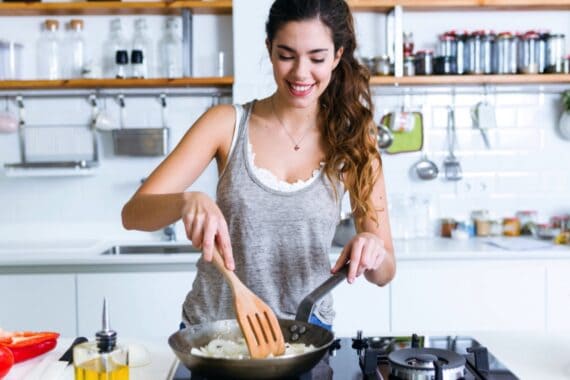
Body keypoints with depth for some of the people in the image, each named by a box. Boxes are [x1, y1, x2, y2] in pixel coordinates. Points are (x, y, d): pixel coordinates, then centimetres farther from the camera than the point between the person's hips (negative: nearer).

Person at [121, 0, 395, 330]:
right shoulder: (227, 123, -2)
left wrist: (372, 250, -21)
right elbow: (133, 213, -7)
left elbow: (384, 273, 1)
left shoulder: (353, 143, -1)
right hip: (212, 328, 0)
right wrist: (187, 201, -26)